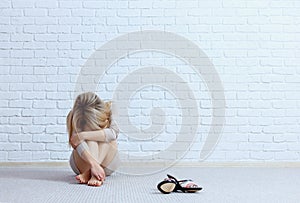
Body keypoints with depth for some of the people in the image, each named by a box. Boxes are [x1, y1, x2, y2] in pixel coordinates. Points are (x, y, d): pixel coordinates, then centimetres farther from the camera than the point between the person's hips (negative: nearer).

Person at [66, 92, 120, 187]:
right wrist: (93, 164, -50)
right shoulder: (72, 117, -19)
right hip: (81, 163, -1)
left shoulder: (105, 116, -14)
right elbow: (78, 144, -34)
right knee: (91, 136, -29)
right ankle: (93, 173, -47)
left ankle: (88, 173, -42)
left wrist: (83, 135, -41)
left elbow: (114, 133, -36)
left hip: (106, 163, 1)